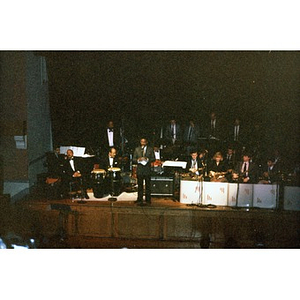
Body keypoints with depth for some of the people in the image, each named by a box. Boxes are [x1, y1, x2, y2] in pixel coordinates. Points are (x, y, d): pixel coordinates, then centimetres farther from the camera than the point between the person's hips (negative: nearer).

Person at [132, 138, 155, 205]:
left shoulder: (150, 149, 7)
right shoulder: (137, 149, 10)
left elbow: (153, 159, 3)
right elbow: (133, 159, 8)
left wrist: (147, 159, -14)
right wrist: (138, 160, -13)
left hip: (147, 169, -1)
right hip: (139, 169, 1)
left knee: (148, 185, 2)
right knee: (140, 185, 3)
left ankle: (148, 200, 10)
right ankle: (139, 200, 8)